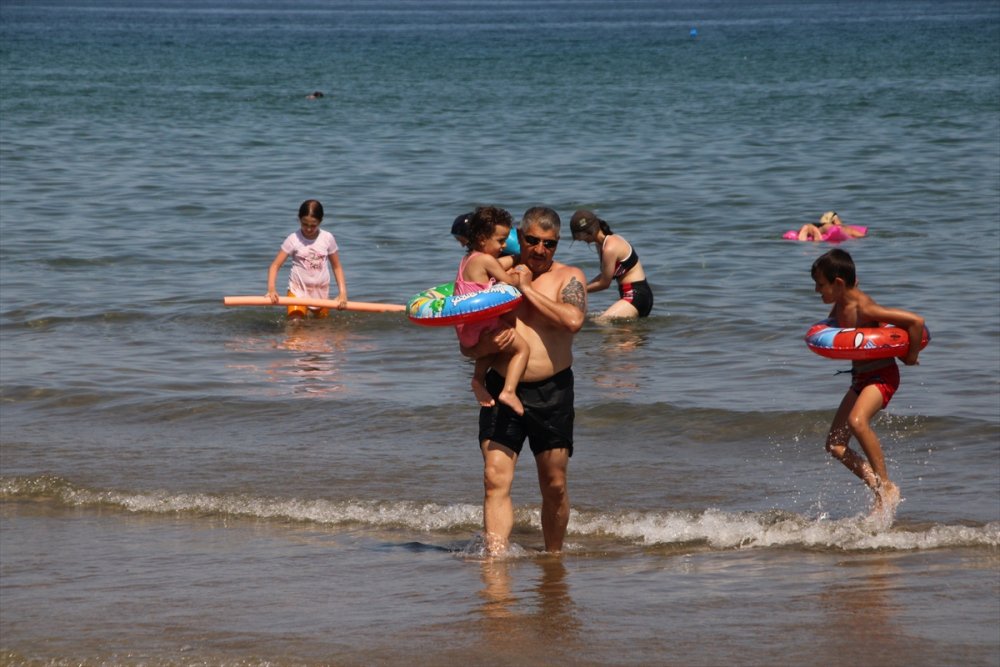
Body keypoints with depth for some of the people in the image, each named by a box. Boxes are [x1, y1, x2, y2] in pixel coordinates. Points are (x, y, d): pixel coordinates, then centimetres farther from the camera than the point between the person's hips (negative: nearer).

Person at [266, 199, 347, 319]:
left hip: (321, 293, 3)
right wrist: (271, 289, -26)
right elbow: (275, 265, -10)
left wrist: (343, 293, -3)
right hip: (298, 290, -3)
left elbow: (337, 267, 8)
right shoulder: (293, 239, -8)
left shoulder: (328, 238, -2)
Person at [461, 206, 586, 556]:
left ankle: (554, 557, 23)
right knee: (496, 480, -12)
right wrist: (488, 344, -13)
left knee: (554, 486, 6)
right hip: (502, 389, 1)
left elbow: (573, 320, -19)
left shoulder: (569, 277, 3)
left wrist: (527, 289, -13)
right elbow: (467, 346, 11)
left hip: (552, 392, -1)